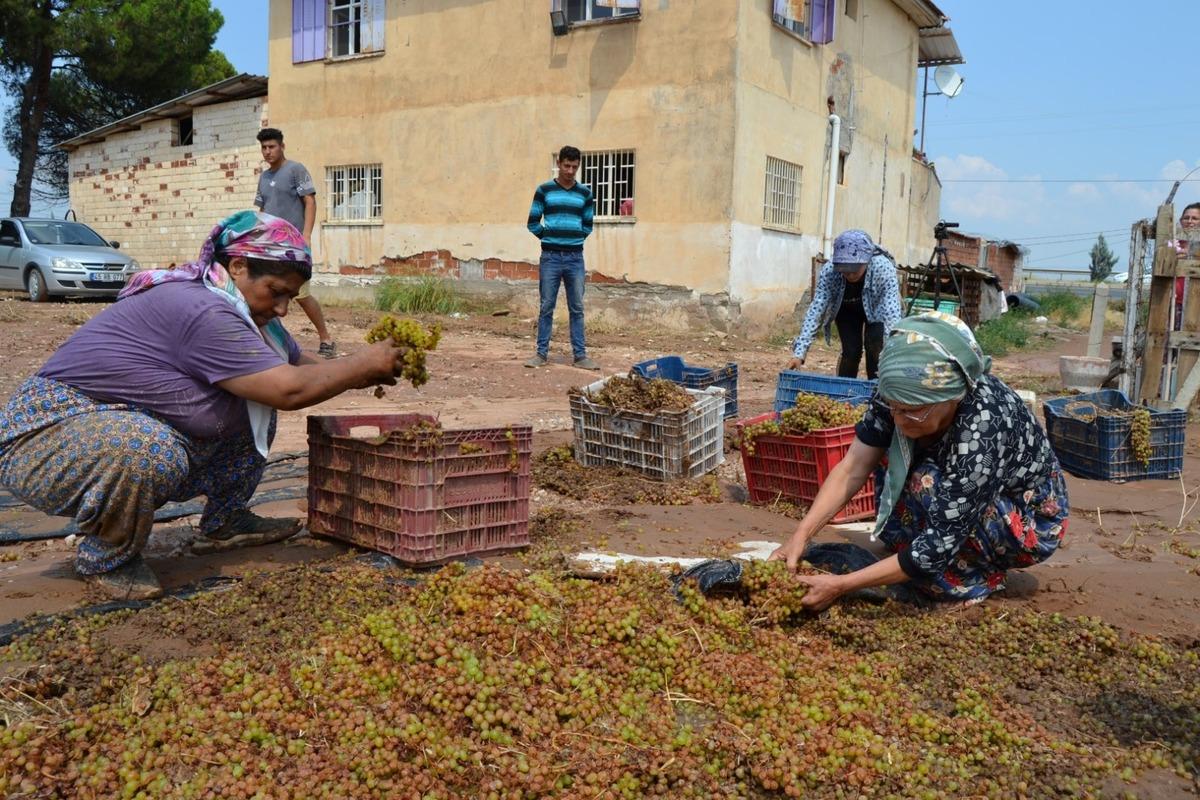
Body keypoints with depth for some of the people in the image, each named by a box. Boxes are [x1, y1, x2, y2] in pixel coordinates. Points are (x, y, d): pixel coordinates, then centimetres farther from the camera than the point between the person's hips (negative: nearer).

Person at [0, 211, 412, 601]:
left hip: (139, 434, 10)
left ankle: (223, 522, 16)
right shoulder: (202, 311, -27)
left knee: (257, 411, 5)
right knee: (148, 451, -40)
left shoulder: (244, 314, 4)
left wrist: (358, 375, -2)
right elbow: (290, 389, -28)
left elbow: (299, 365, 14)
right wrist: (364, 363, -16)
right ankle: (105, 557, -11)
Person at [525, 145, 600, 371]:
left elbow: (587, 227, 14)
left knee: (577, 309, 4)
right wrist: (551, 236, 3)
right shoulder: (544, 190, 2)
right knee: (546, 307, 2)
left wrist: (572, 238, 5)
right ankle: (541, 353, 9)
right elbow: (533, 223, 3)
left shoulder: (585, 193, 9)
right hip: (550, 257, -2)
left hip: (575, 257, 2)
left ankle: (580, 355, 8)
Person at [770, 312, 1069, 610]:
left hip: (1033, 521, -7)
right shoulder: (903, 393, -22)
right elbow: (853, 468, -17)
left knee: (928, 484, -29)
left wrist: (840, 585, -34)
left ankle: (977, 575, -7)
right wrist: (801, 534, -28)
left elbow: (938, 547, -35)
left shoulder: (983, 431, -38)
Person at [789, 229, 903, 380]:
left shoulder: (883, 268, -41)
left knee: (875, 347, -17)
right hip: (846, 309, 1)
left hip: (876, 308, -1)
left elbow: (892, 314, -45)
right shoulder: (829, 271, -36)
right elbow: (816, 310, -37)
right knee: (851, 351, -10)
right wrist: (799, 353, -46)